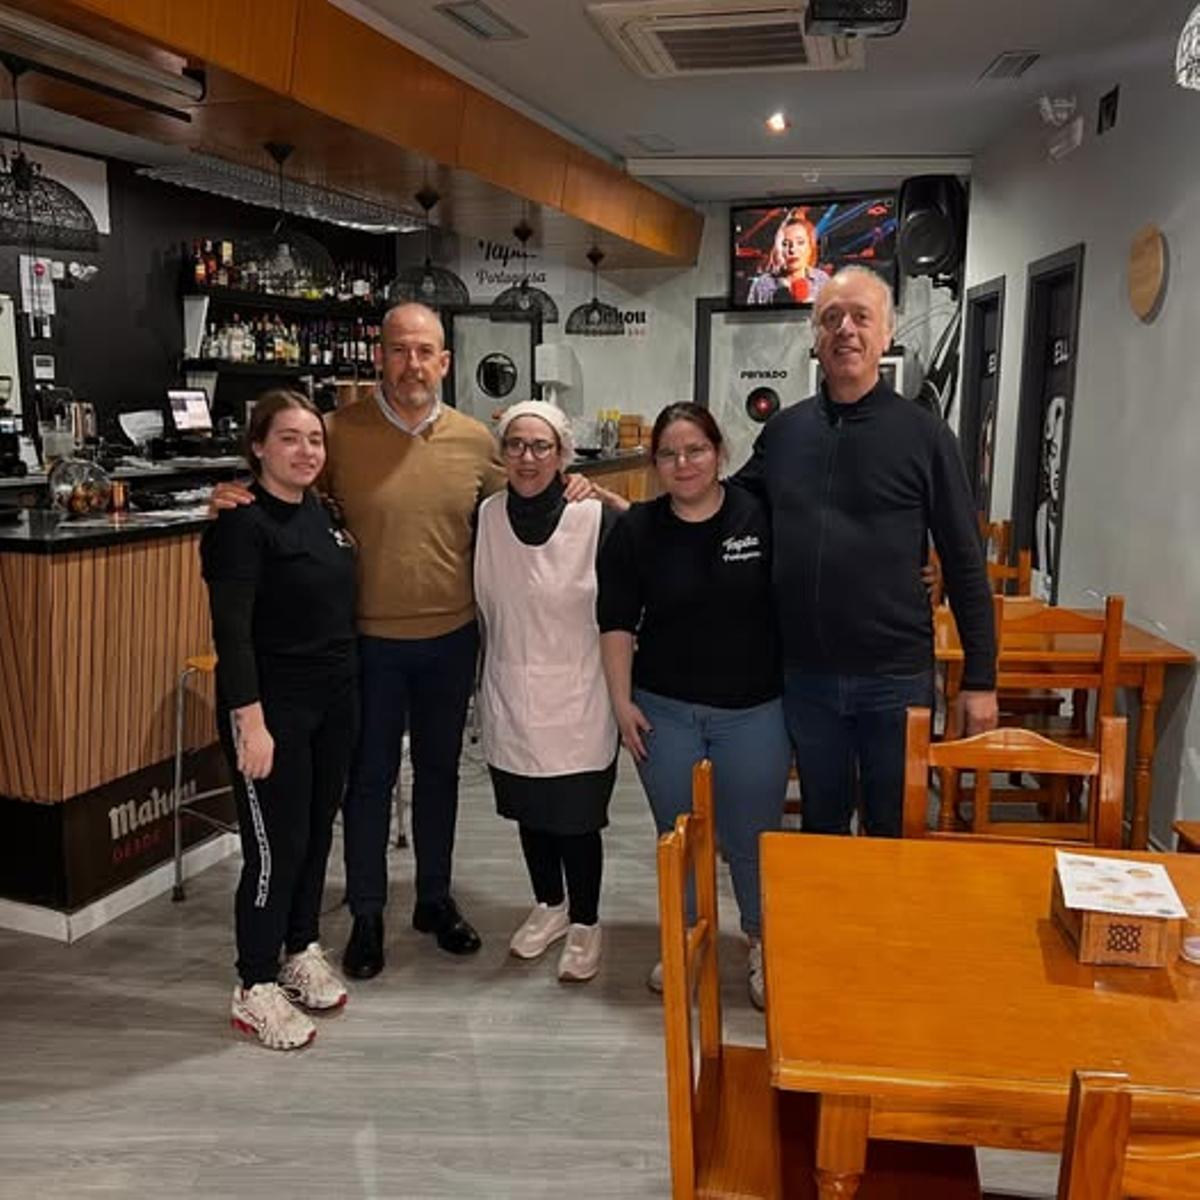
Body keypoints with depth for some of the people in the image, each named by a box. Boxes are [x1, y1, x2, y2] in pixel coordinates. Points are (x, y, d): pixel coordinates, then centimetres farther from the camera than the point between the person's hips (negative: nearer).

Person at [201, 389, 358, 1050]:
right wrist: (250, 721, -23)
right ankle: (255, 990, 16)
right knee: (276, 846, 0)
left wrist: (349, 687, 12)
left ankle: (302, 952, 34)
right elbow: (232, 631, -19)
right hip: (272, 705, -7)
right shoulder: (242, 524, -13)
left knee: (317, 831, 16)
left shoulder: (323, 513, 8)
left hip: (335, 698, 7)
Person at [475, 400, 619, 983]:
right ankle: (549, 905, 41)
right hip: (511, 698, 4)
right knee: (529, 810, 18)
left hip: (577, 699, -4)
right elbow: (480, 606, 9)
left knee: (576, 817, 5)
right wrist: (486, 680, 11)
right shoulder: (486, 517, -2)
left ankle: (584, 923, 28)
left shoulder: (597, 518, -14)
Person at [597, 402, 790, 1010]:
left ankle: (763, 948, 31)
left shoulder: (760, 516, -7)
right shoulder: (635, 529, -1)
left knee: (751, 839, 7)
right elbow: (616, 621, 3)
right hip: (664, 711, 2)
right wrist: (622, 702, -1)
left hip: (753, 711, -1)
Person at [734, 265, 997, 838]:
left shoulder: (924, 433, -5)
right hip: (806, 675, 3)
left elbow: (964, 564, -4)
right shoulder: (783, 430, 3)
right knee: (821, 825, 19)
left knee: (894, 833, 13)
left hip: (896, 677, -2)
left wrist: (980, 678, -6)